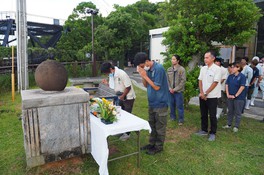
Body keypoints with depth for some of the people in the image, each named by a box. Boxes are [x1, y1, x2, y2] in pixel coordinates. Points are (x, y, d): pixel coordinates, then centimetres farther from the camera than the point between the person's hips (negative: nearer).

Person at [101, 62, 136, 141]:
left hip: (128, 97, -8)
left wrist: (123, 96, -19)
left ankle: (127, 134, 17)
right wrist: (107, 83, -6)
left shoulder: (122, 74, -26)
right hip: (120, 97, 8)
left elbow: (128, 87, -23)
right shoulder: (112, 75, -1)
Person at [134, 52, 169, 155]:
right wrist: (142, 76, -9)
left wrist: (145, 76, -17)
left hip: (160, 103, -8)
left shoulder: (159, 68, -20)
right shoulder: (147, 69, 2)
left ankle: (159, 147, 22)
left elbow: (157, 87, -19)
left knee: (160, 127, 7)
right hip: (152, 102, 8)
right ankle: (152, 143, 35)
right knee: (152, 124, 19)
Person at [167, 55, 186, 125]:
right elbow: (167, 80, 8)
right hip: (171, 91, 4)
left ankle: (181, 120, 15)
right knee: (171, 105, 14)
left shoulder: (181, 69, -7)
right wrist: (170, 88, -6)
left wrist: (175, 89, -12)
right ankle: (172, 117, 31)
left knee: (179, 106, 1)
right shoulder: (169, 69, 6)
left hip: (178, 91, -4)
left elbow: (183, 81, -10)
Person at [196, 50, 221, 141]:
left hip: (212, 96, -5)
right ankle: (204, 130, 28)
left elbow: (215, 83, -15)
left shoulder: (217, 69, -11)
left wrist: (206, 93, -13)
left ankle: (212, 133, 17)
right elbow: (200, 81, 6)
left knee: (212, 115, 3)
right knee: (203, 114, 14)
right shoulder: (203, 68, 7)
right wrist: (201, 93, -6)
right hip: (202, 96, 6)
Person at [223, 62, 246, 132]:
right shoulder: (230, 76, 6)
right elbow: (227, 85, 5)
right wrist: (228, 94, -5)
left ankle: (236, 126, 18)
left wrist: (235, 96, -15)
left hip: (239, 98, -5)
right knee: (230, 111, 15)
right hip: (230, 97, 5)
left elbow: (242, 87, -14)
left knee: (237, 113, 6)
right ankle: (229, 124, 27)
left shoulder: (242, 76, -10)